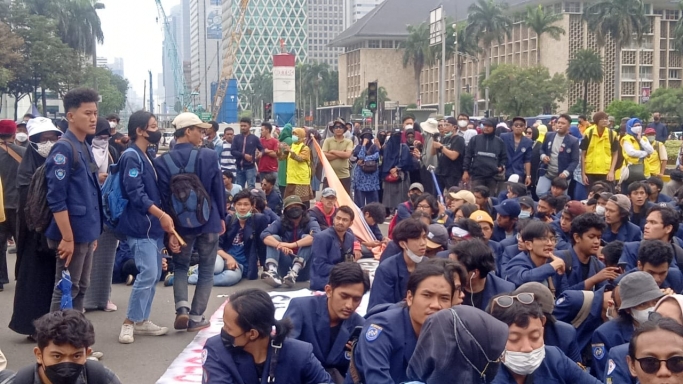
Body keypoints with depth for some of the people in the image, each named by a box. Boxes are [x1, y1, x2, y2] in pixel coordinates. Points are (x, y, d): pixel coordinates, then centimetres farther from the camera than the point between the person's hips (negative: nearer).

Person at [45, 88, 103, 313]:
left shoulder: (86, 148, 12)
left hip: (85, 233, 9)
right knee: (66, 291, -2)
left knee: (80, 289, 15)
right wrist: (67, 237, -20)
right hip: (72, 234, -9)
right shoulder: (63, 148, -15)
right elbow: (56, 199, -19)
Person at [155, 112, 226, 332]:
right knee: (206, 270, 10)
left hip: (181, 223, 2)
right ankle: (196, 318, 10)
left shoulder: (162, 161, -7)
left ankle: (181, 308, -1)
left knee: (180, 266, 19)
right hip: (209, 221, -2)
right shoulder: (209, 156, -11)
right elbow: (219, 189, -4)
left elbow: (163, 196, -5)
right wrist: (222, 217, 9)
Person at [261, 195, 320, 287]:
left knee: (306, 237, -20)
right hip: (285, 268, 2)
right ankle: (272, 272, -42)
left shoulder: (310, 222, -2)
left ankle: (293, 274, -40)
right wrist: (281, 245, -35)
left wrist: (292, 244, -38)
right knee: (274, 238, -15)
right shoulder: (280, 223, 3)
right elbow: (264, 235, -15)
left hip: (302, 270, -2)